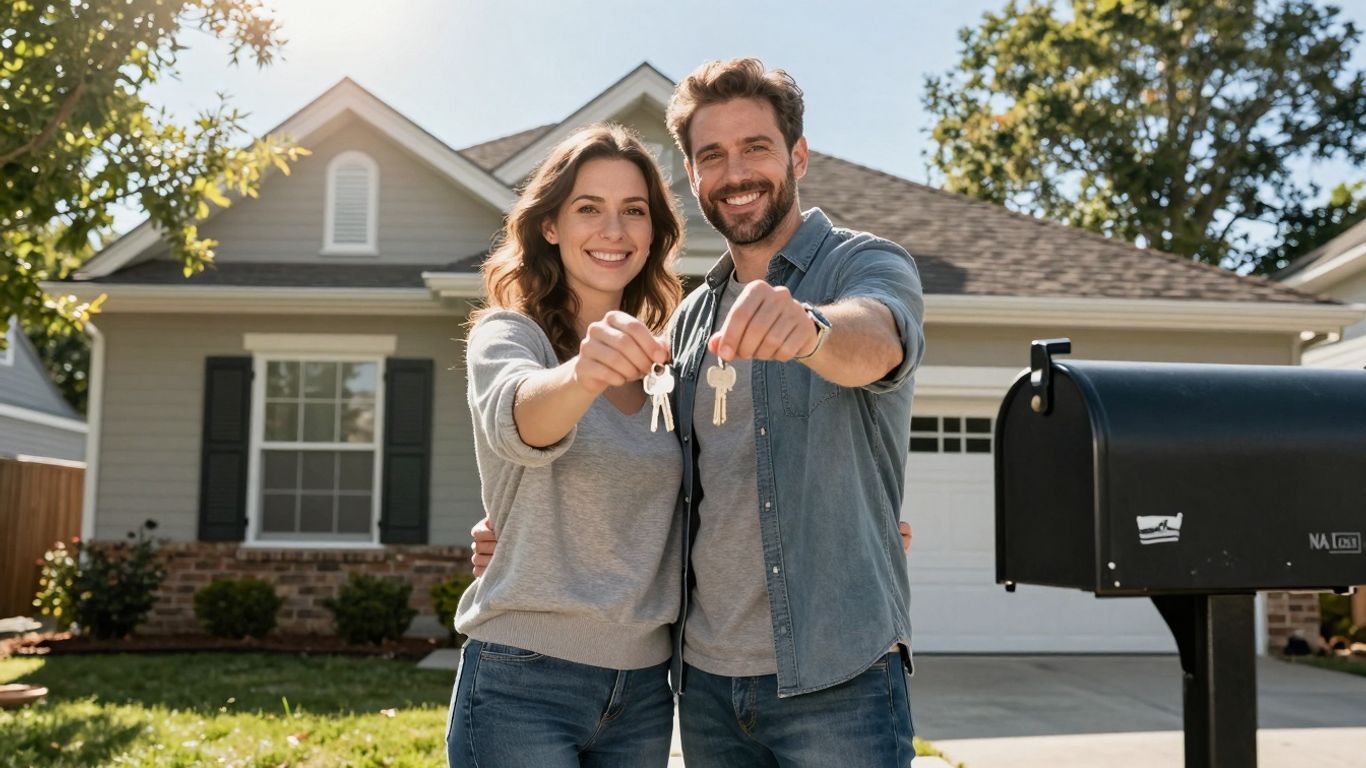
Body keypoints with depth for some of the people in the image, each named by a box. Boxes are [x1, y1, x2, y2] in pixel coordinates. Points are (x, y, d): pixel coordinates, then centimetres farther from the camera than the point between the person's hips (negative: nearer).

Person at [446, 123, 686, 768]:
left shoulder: (659, 362, 10)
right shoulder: (508, 334, -6)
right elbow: (516, 423, -29)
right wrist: (583, 374, -50)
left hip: (644, 689, 5)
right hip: (523, 682, -5)